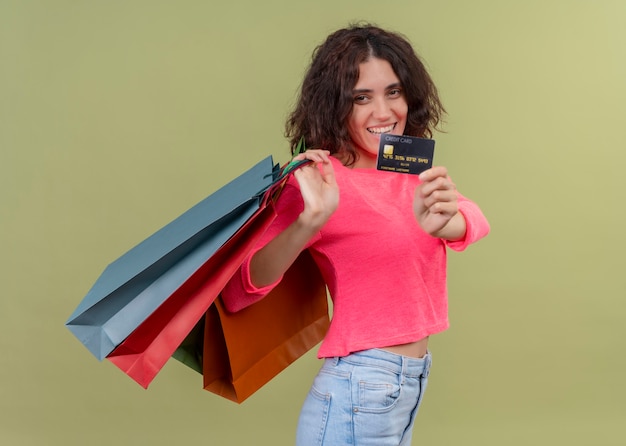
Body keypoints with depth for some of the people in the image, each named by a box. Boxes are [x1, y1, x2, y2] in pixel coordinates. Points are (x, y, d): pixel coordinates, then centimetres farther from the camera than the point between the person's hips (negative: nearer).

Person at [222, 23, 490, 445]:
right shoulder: (322, 181, -15)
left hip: (411, 381, 7)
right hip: (359, 393, -6)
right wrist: (310, 221, -36)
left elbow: (473, 220, -13)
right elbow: (238, 294, -22)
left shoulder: (413, 172, 4)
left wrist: (443, 219, -34)